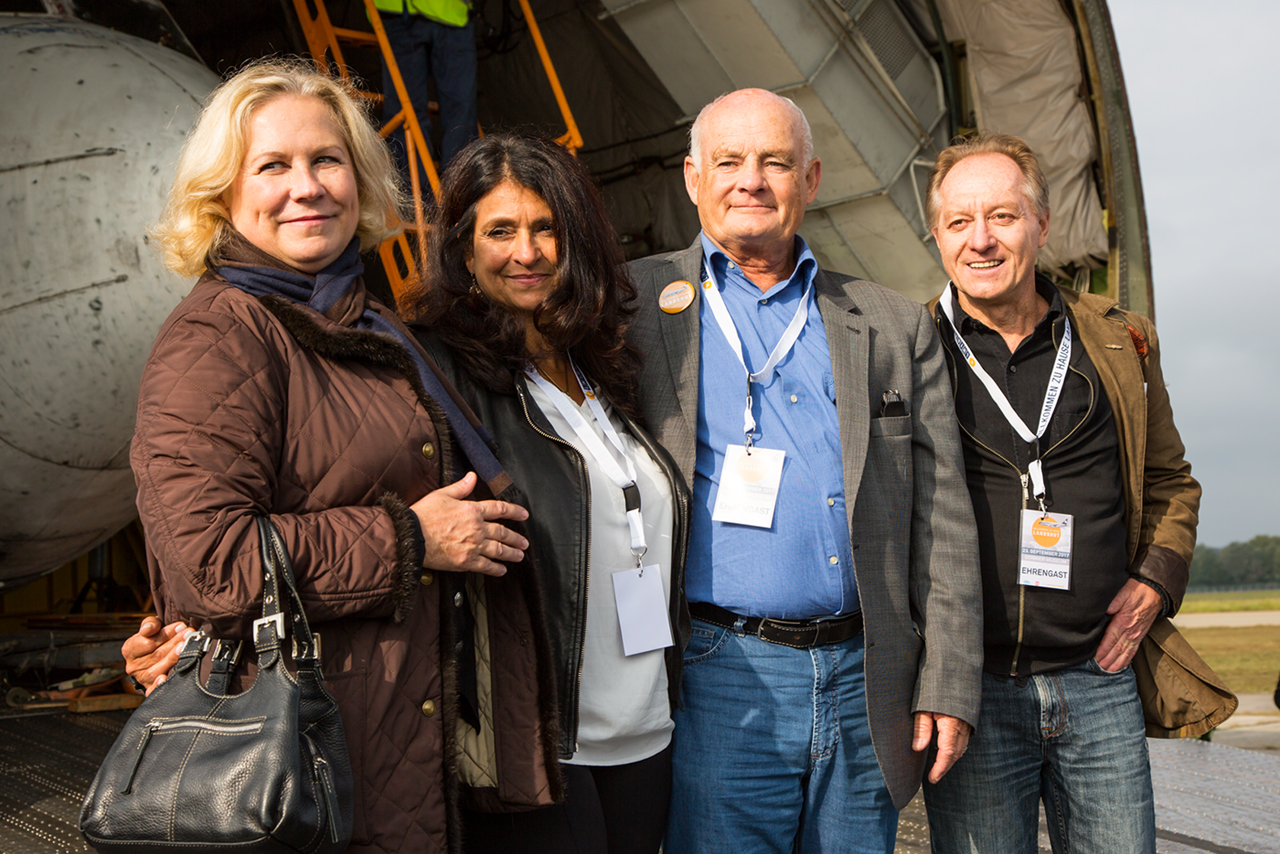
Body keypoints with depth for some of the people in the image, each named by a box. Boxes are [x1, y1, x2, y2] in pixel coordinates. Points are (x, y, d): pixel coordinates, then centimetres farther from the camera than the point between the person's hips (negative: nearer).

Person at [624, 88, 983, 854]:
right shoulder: (633, 306, 5)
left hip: (864, 682, 3)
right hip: (719, 681, -2)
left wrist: (949, 686, 2)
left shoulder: (895, 326, 12)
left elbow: (943, 519, 9)